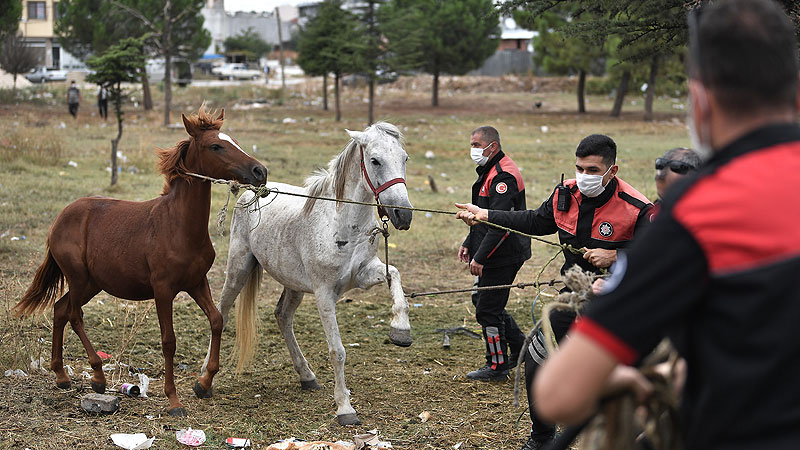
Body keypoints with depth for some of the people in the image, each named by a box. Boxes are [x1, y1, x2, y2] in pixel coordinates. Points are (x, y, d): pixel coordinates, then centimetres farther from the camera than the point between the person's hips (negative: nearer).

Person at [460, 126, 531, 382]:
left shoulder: (503, 177, -21)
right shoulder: (489, 172, 14)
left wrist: (480, 258, -27)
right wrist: (468, 244, 16)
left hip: (503, 256, -11)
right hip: (497, 255, 11)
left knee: (487, 309, -3)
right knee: (481, 299, 19)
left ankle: (498, 366, 8)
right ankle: (520, 346, 28)